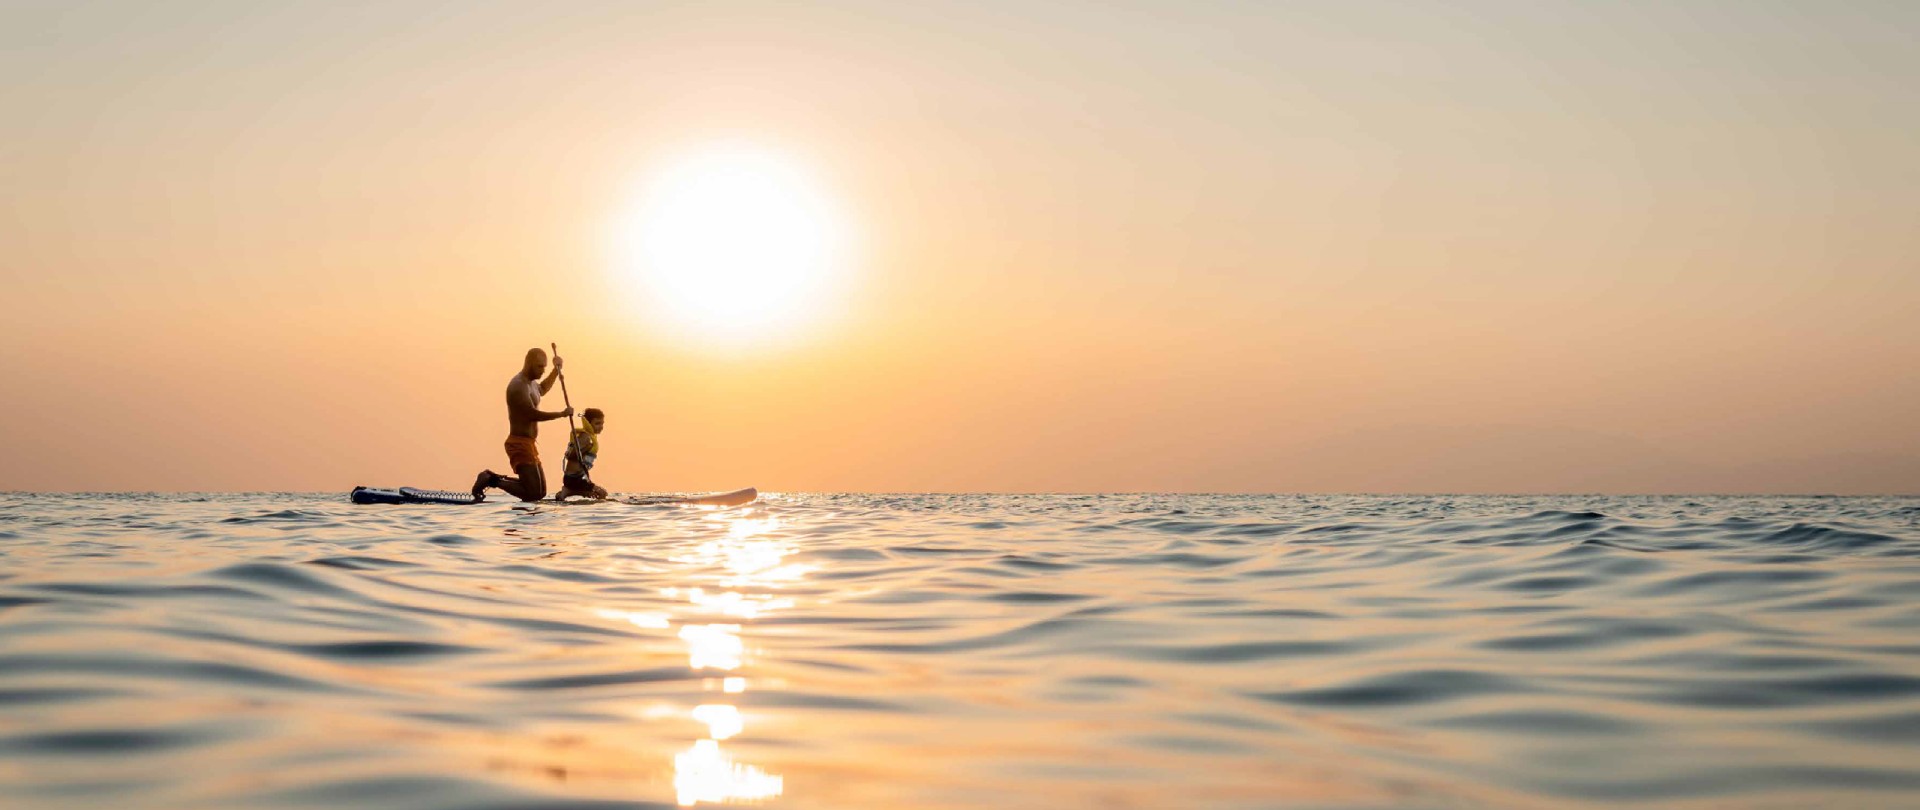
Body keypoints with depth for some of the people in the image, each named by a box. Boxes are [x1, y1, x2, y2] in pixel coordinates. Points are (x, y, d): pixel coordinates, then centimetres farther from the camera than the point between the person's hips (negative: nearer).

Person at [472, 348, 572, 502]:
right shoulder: (518, 385, -15)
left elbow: (543, 388, 42)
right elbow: (533, 414, -23)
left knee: (540, 492, 12)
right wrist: (562, 414, -16)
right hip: (520, 444, -10)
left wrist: (556, 369, 29)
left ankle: (493, 478, 13)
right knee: (533, 494, -17)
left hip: (528, 444, 10)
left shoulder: (531, 383, 16)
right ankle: (493, 480, -5)